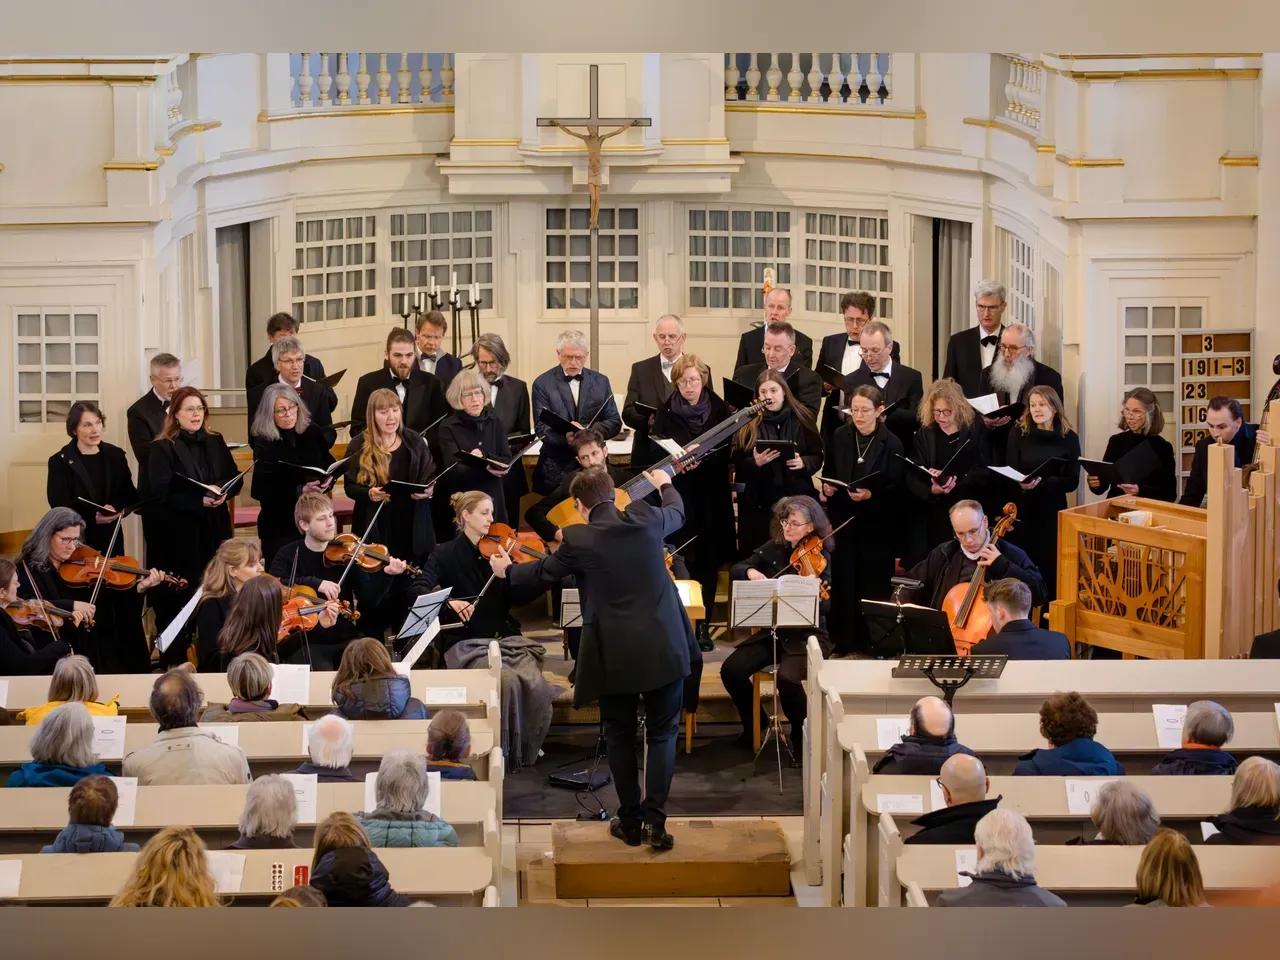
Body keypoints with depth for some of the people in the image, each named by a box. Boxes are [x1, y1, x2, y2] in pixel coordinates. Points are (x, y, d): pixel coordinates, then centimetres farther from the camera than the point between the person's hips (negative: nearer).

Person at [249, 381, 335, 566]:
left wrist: (327, 481, -8)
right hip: (279, 526, -3)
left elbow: (330, 465, 15)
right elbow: (263, 491, -13)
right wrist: (300, 491, -22)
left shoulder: (311, 432, 3)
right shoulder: (263, 443, -7)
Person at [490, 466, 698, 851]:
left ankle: (630, 821, 19)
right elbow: (677, 514, 21)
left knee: (620, 736, 14)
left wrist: (508, 570, 33)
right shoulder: (646, 519, -3)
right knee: (662, 733, 9)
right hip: (663, 648, 1)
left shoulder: (578, 539, -8)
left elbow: (545, 571, 12)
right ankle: (655, 818, -1)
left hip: (614, 655, -1)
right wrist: (665, 485, 44)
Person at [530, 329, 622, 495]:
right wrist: (565, 437, -26)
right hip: (557, 467, -2)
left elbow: (614, 423, 7)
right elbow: (542, 427, -5)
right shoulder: (543, 384, 2)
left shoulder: (600, 382, 10)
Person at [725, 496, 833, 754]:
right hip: (772, 631, 5)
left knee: (787, 677, -33)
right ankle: (754, 722, 10)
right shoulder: (773, 549, 5)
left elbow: (824, 607, -19)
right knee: (731, 669, -16)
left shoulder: (819, 557, -9)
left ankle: (801, 733, -5)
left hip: (806, 634, -5)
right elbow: (735, 570, 6)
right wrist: (750, 571, -16)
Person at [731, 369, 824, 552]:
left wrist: (804, 463, -12)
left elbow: (817, 456, 8)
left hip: (796, 498, 1)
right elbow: (738, 465, 1)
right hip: (760, 502, -1)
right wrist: (755, 463, -18)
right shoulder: (749, 425, 2)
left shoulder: (801, 419, 4)